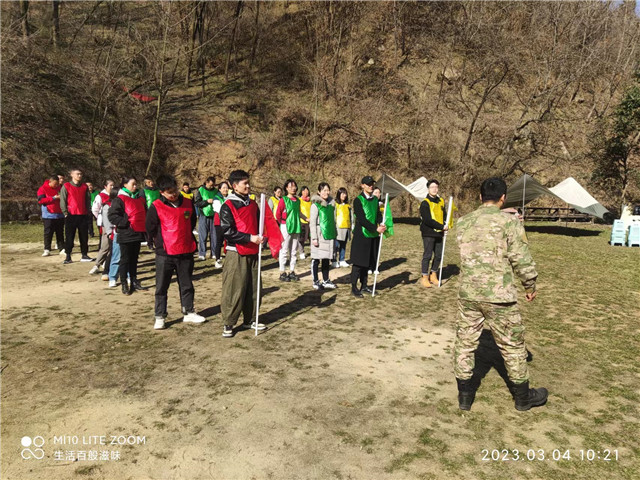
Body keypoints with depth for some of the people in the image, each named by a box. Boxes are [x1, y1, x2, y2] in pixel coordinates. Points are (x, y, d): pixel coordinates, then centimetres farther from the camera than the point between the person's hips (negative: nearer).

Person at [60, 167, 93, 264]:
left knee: (84, 236, 7)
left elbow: (88, 199, 15)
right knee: (69, 237, 0)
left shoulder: (84, 186, 11)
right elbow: (63, 200, -1)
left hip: (83, 215, 3)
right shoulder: (66, 186, 0)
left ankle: (84, 255, 15)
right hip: (71, 215, -3)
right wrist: (65, 212, -8)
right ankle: (68, 257, 5)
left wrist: (89, 211, 8)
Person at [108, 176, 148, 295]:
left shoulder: (140, 198, 13)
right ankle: (124, 284, 8)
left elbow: (144, 214, 25)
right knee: (125, 260, 1)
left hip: (138, 234, 7)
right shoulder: (119, 199, -8)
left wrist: (145, 228, 12)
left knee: (134, 259, 15)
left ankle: (134, 282, 23)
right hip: (126, 235, -7)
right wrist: (126, 223, -20)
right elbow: (112, 215, -17)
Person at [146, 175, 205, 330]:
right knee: (161, 287, 5)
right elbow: (150, 229, -2)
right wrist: (160, 244, 1)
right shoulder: (156, 207, -9)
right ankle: (160, 317, 15)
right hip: (165, 254, -3)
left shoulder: (188, 203, 2)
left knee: (187, 285, 13)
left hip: (186, 252, 3)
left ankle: (188, 313, 26)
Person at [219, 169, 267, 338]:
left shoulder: (252, 204, 12)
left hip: (253, 253, 7)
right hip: (237, 254, -6)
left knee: (253, 288, 12)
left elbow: (259, 224, 22)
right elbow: (227, 231, -16)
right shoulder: (228, 206, -8)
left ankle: (249, 320, 25)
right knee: (234, 290, -3)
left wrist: (261, 237, 1)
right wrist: (250, 238, -19)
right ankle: (228, 324, 9)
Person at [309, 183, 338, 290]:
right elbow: (312, 222, -10)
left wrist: (335, 234, 16)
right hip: (319, 236, -6)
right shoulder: (316, 204, -7)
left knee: (326, 259, 12)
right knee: (316, 259, 0)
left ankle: (326, 281, 21)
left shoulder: (332, 204, 12)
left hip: (329, 235, 6)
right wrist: (314, 238, -15)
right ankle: (315, 281, 10)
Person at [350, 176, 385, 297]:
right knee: (358, 262, -2)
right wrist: (375, 228, -22)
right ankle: (354, 288, 6)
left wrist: (381, 225, -14)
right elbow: (361, 219, -17)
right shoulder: (358, 200, -9)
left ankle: (364, 286, 22)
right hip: (361, 235, -6)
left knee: (368, 262, 12)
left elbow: (378, 214, 8)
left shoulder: (375, 199, 12)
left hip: (372, 235, 6)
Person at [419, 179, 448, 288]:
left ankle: (433, 275, 25)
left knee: (438, 255, 10)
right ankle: (425, 278, 7)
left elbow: (444, 214, 20)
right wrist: (442, 226, -17)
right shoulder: (425, 203, -10)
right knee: (427, 255, -2)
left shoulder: (441, 201, 11)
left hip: (439, 233, 6)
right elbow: (428, 220, -19)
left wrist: (445, 226, 1)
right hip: (428, 234, -6)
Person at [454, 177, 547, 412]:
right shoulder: (509, 221, -9)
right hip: (499, 296, -3)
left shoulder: (463, 222, 4)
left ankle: (465, 396, 25)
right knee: (513, 346, 14)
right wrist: (530, 285, 6)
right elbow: (521, 259, -8)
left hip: (467, 294, 4)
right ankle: (523, 397, 31)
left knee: (465, 343, 15)